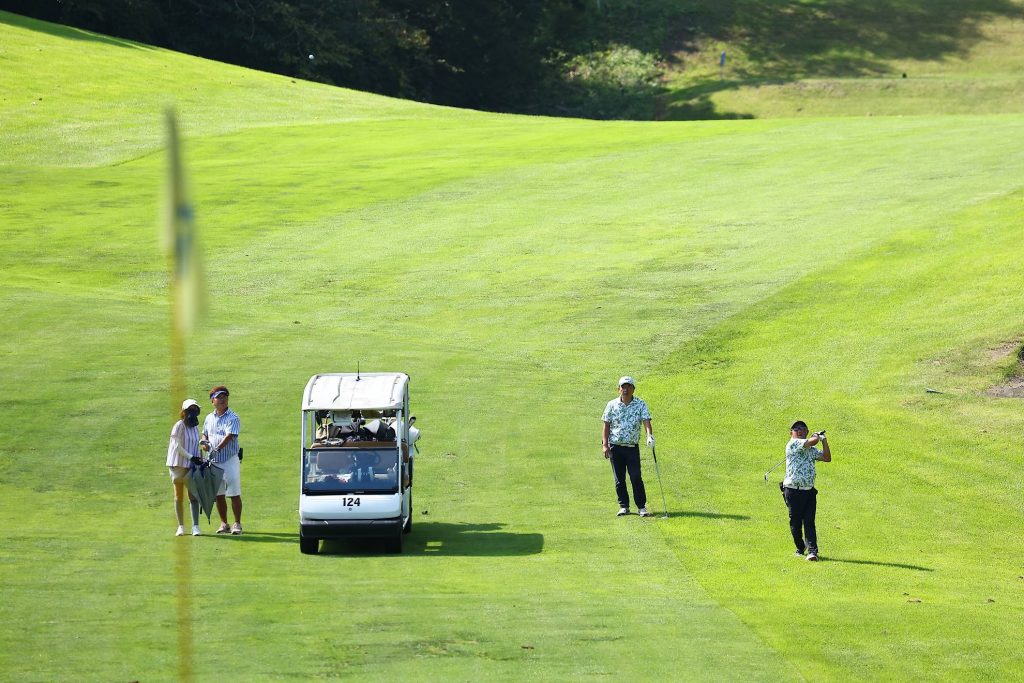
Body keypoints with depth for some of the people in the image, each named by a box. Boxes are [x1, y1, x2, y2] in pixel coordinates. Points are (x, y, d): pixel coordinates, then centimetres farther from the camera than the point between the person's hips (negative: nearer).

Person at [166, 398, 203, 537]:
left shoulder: (195, 427, 12)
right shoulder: (179, 426, -8)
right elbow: (177, 446, -13)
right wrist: (191, 457, -16)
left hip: (192, 465, 5)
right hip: (178, 464, -4)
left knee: (193, 496, -3)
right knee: (178, 496, 5)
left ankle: (195, 526, -6)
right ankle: (181, 526, 13)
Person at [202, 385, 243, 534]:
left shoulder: (233, 418, -7)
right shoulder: (209, 418, 12)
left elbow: (229, 436, -20)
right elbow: (205, 434, 24)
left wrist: (217, 449, -33)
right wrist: (204, 442, 0)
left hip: (230, 460, -6)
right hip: (214, 461, 6)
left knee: (234, 494, -5)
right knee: (219, 494, 9)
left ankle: (237, 524, 1)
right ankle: (224, 524, 18)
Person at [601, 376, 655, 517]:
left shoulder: (640, 404, 1)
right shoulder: (612, 405, 5)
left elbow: (646, 421, -10)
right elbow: (606, 425, 7)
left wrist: (650, 435, -29)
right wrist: (605, 444, -2)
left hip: (632, 447, -1)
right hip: (615, 447, 2)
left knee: (636, 477, -6)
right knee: (619, 479, 5)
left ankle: (641, 506, 0)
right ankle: (623, 506, 13)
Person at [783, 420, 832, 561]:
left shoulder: (811, 450, 18)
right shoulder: (792, 444, -7)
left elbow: (827, 458, 16)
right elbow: (812, 442, -18)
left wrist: (824, 440, 11)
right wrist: (817, 436, 5)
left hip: (809, 491, 5)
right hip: (793, 490, -5)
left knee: (809, 522, -5)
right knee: (795, 522, 5)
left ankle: (812, 551, -13)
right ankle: (800, 548, 22)